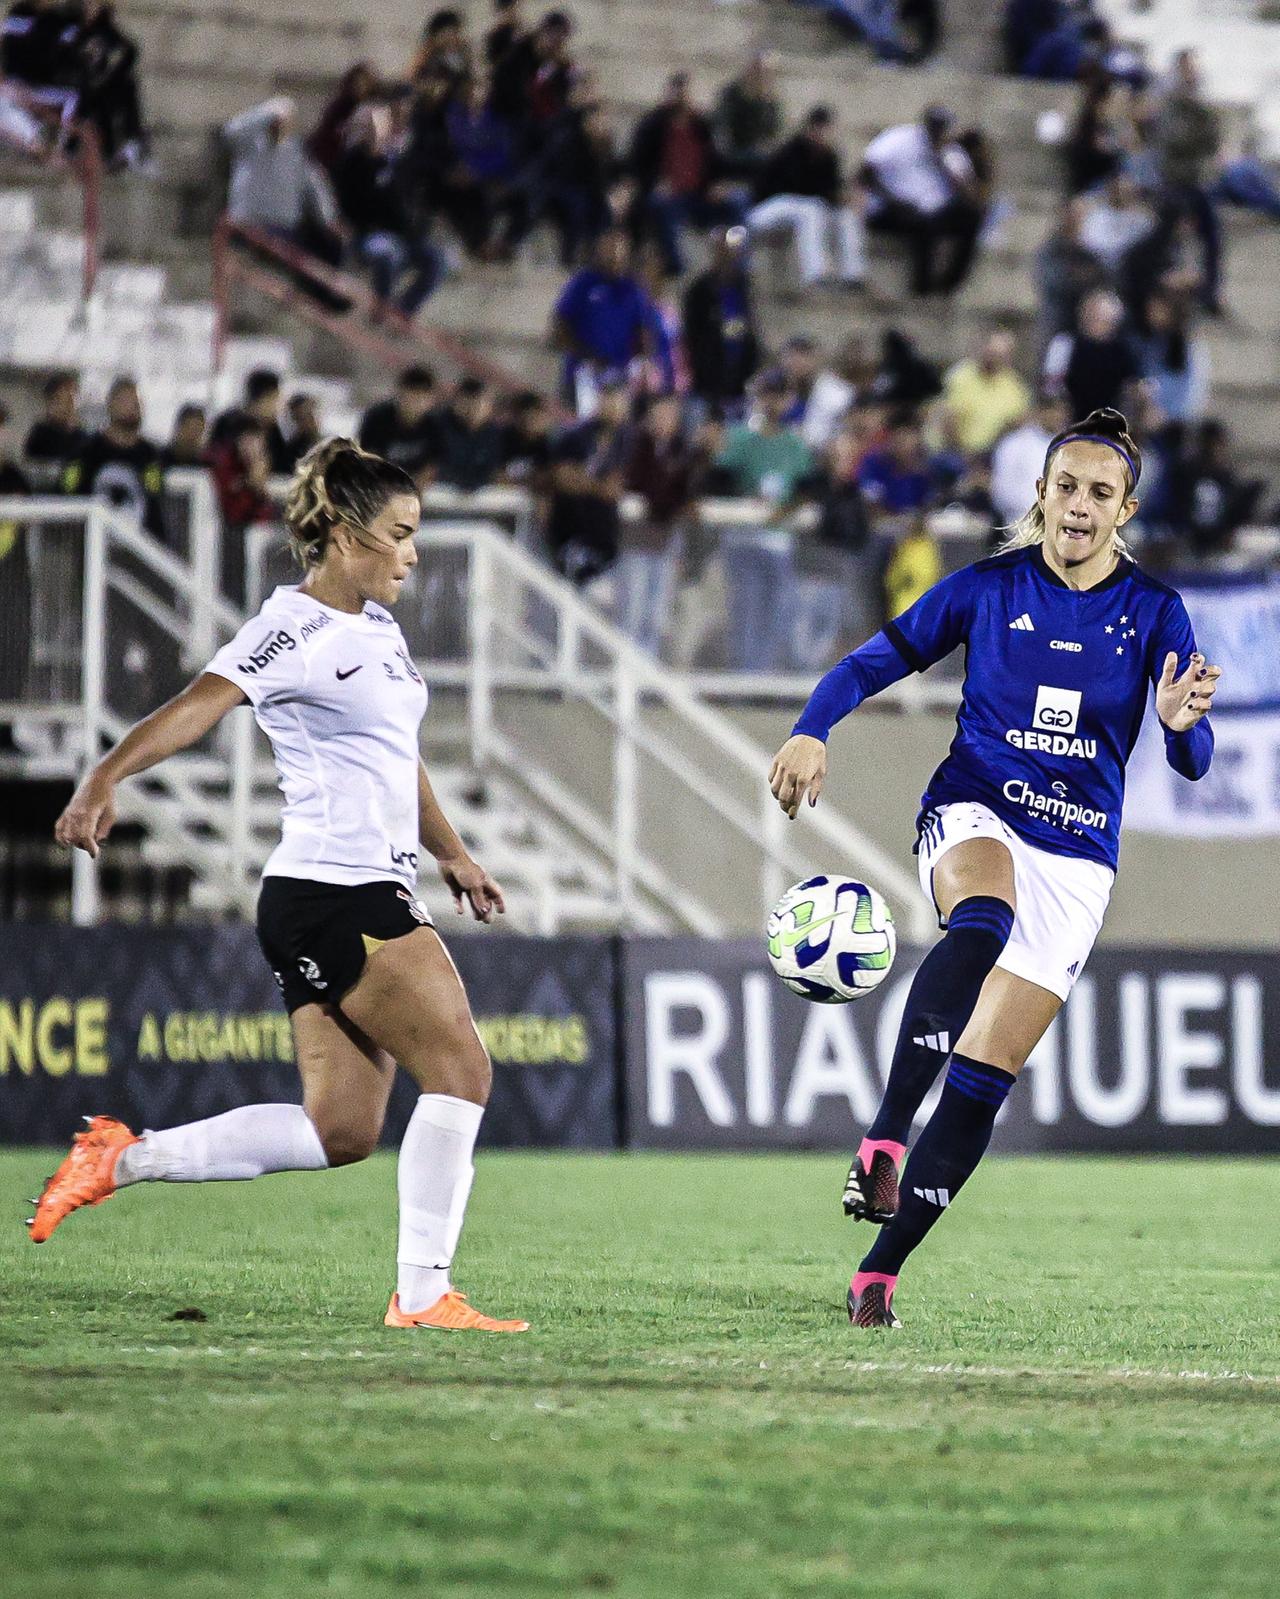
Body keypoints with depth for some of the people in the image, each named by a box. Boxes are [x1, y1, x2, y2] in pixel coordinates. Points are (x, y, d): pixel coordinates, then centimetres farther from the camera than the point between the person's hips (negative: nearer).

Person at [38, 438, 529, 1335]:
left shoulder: (375, 625, 16)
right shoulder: (298, 630, -13)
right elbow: (201, 704, -28)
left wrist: (451, 855, 35)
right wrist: (107, 778, -43)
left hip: (374, 897, 10)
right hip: (331, 896, -10)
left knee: (342, 1130, 7)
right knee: (460, 1068, -11)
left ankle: (123, 1159, 14)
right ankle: (423, 1294, -7)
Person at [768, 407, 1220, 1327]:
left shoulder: (1154, 613, 0)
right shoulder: (990, 587, 0)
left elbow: (1193, 764, -4)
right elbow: (876, 663, 6)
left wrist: (1183, 722, -28)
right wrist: (812, 734, -13)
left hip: (1077, 854, 1)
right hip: (974, 812, -1)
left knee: (985, 1078, -6)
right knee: (982, 922, -39)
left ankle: (881, 1271, 3)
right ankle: (884, 1139, -44)